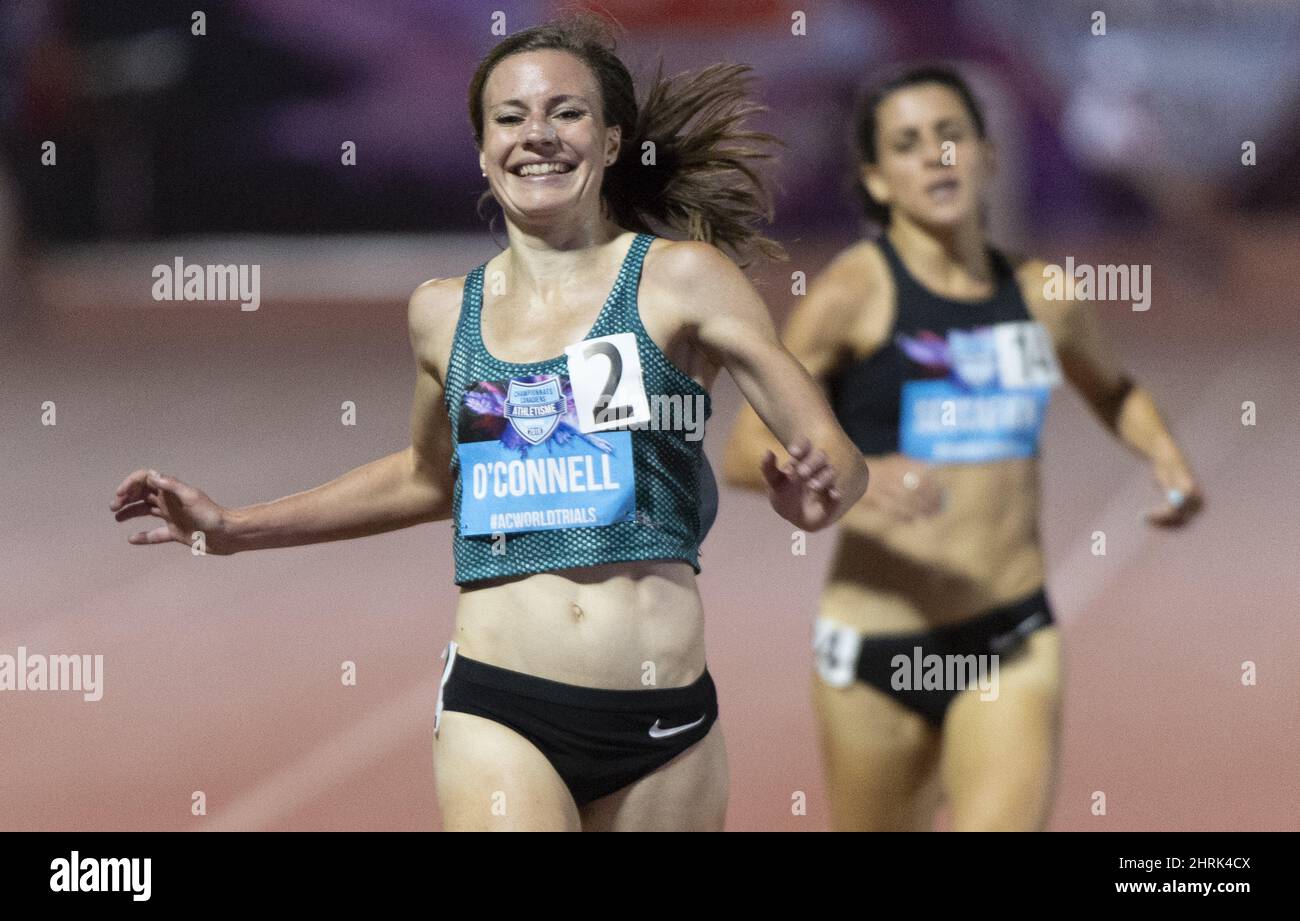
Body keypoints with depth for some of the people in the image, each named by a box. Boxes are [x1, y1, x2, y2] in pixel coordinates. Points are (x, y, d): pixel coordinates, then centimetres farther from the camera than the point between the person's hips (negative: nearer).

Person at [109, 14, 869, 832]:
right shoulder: (445, 312, 10)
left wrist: (817, 494, -26)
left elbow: (839, 458, -3)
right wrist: (236, 529, 28)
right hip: (500, 708, 1)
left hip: (664, 729, -1)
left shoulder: (680, 280, 0)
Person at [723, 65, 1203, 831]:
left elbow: (1112, 391, 30)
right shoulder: (854, 294, -6)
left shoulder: (1042, 295, 8)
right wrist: (851, 479, -30)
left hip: (1015, 642, 2)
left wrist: (1167, 455, 9)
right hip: (880, 647, -2)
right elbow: (746, 451, -11)